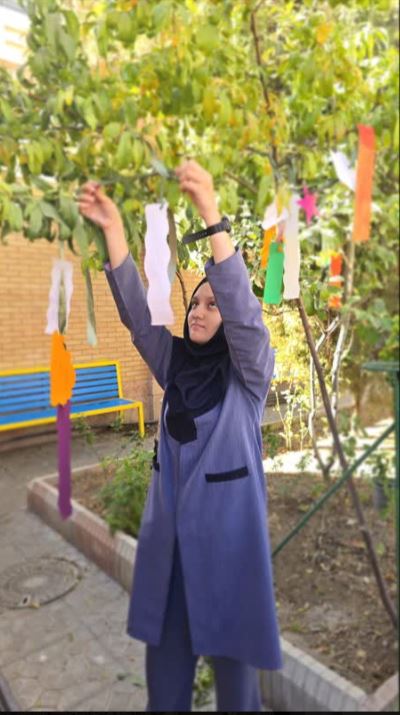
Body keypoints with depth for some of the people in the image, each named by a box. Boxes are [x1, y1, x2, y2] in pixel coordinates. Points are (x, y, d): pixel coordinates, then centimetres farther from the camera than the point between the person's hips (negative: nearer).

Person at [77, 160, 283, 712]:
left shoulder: (250, 369, -8)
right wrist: (113, 229, -17)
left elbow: (243, 307, -25)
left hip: (226, 522, -4)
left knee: (229, 642, 12)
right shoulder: (175, 363, 5)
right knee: (166, 640, 17)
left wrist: (212, 215, -34)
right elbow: (137, 312, -6)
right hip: (171, 520, 5)